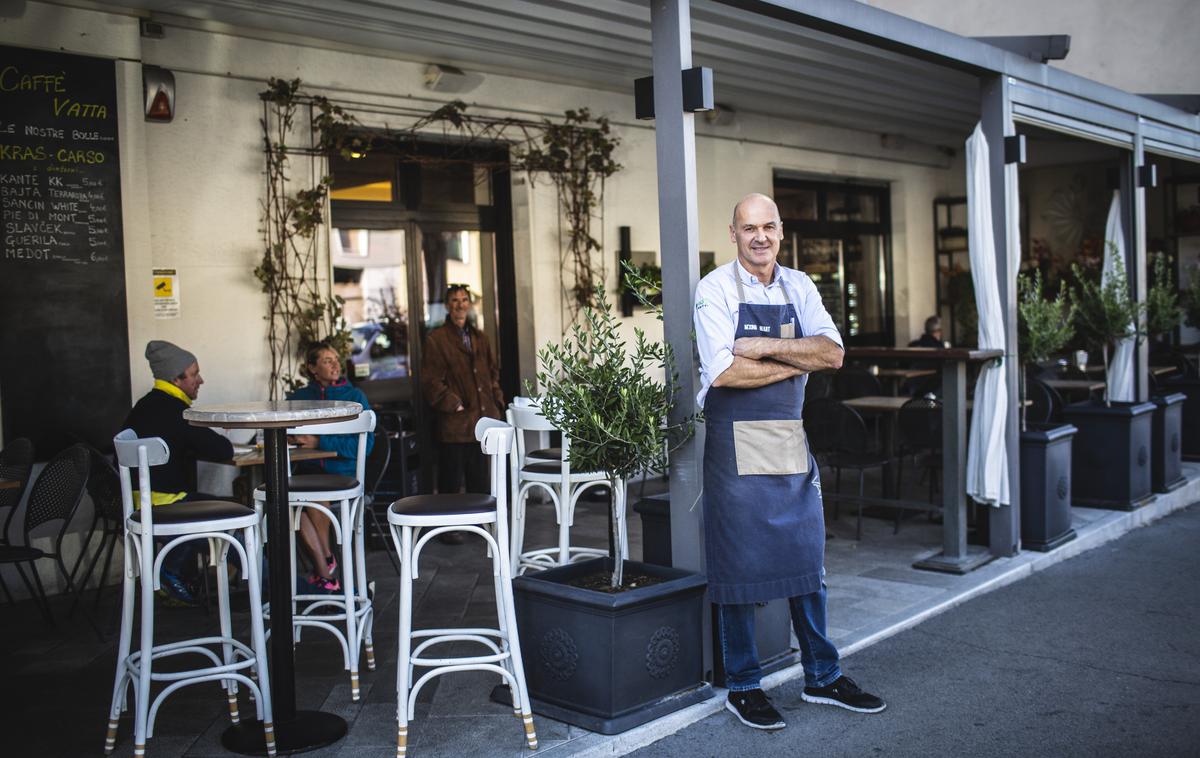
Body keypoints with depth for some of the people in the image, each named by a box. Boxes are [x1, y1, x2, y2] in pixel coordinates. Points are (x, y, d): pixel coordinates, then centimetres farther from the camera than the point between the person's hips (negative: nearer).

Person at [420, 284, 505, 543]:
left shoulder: (480, 338, 16)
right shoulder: (436, 339, -4)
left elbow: (493, 373, 20)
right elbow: (430, 381, -9)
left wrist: (496, 403, 9)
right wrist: (452, 404, -14)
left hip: (483, 419, 6)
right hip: (454, 422, -6)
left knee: (480, 476, 14)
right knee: (451, 478, 1)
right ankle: (448, 526, 11)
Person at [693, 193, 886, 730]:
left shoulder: (798, 288, 9)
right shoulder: (715, 289, -7)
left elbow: (833, 353, -4)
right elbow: (724, 372, -18)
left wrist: (767, 347, -16)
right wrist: (800, 361, -9)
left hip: (791, 440, 5)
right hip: (736, 442, -5)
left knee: (807, 559, 13)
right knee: (739, 565, 2)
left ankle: (822, 677, 28)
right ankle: (743, 687, 17)